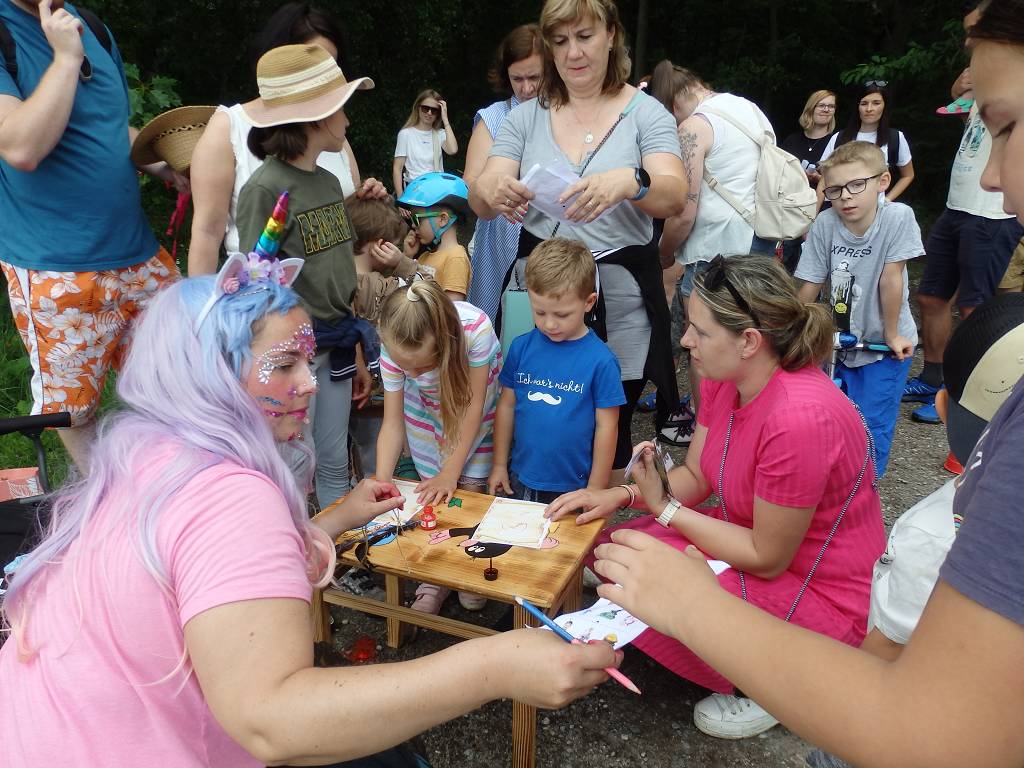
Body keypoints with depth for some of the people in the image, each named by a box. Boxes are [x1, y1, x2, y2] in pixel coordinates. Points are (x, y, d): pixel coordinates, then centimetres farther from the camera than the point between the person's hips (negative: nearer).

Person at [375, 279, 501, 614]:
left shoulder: (475, 329, -40)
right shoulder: (393, 351, -31)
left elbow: (474, 405, -27)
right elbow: (393, 424, -24)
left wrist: (450, 473, -23)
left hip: (474, 406, -2)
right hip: (428, 410, 2)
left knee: (470, 489, -2)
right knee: (432, 494, 1)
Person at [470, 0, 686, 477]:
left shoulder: (645, 113, 2)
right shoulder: (525, 118, 9)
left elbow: (674, 198, -13)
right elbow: (479, 202, -1)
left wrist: (628, 182, -36)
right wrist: (493, 192, -26)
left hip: (619, 293, -2)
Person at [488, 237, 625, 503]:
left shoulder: (600, 360, -15)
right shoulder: (521, 347, -5)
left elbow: (606, 426, -10)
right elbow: (507, 405, 4)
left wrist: (595, 491, -5)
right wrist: (499, 465, 7)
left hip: (573, 488, -3)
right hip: (519, 480, 4)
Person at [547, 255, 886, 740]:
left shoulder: (800, 417, -34)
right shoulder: (724, 380, -8)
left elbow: (767, 558, -23)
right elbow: (695, 476, 4)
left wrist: (664, 507, -18)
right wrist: (623, 495, -12)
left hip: (823, 596, -8)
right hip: (756, 537, 9)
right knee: (610, 549, 2)